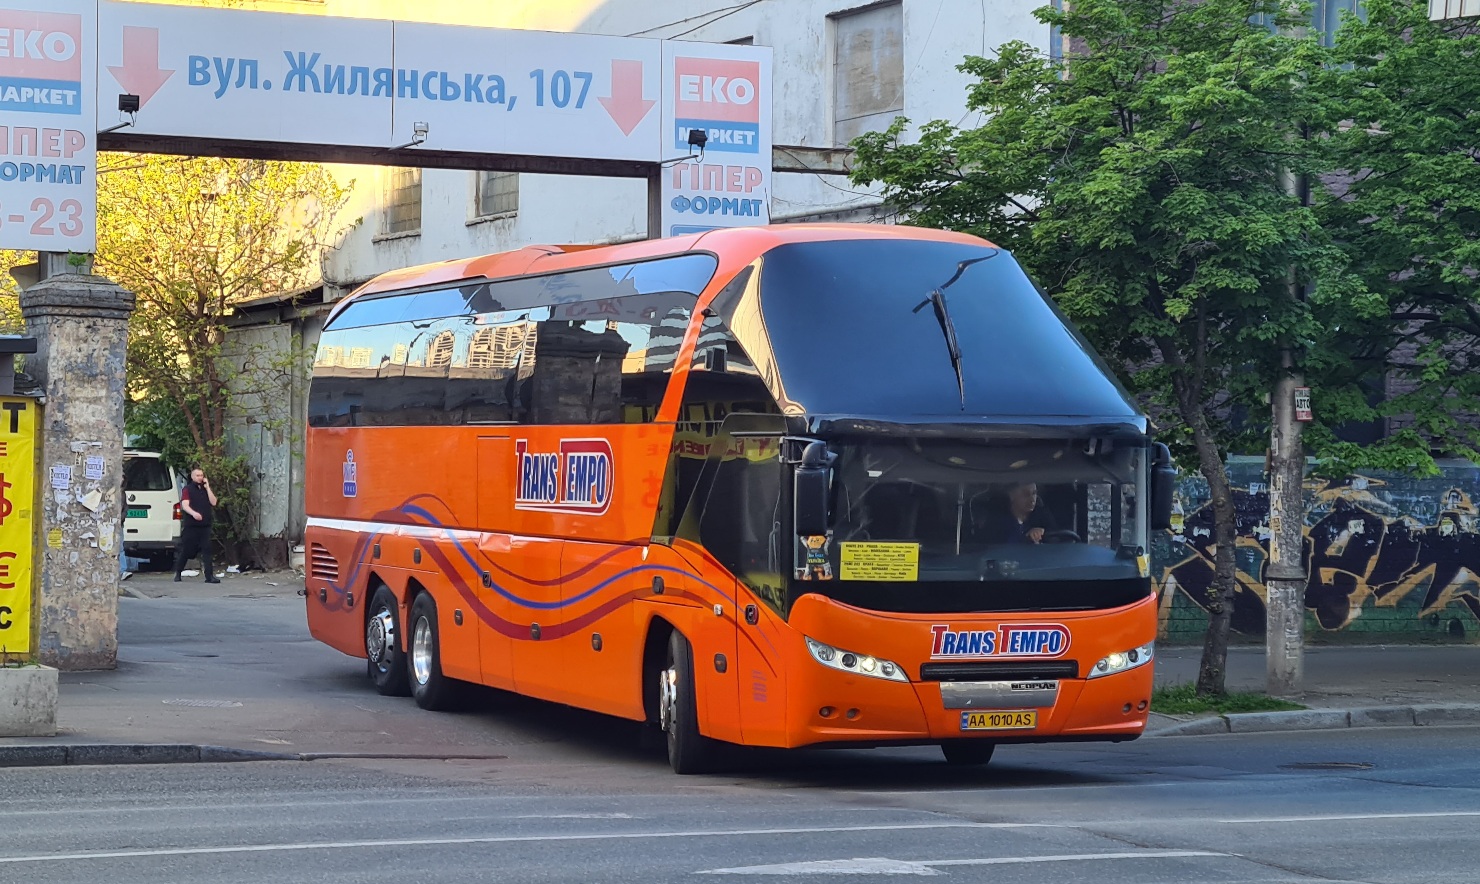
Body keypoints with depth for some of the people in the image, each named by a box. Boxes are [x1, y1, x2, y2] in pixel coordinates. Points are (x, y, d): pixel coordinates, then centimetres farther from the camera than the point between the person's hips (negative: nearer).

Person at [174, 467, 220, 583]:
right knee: (186, 550, 4)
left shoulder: (206, 489, 16)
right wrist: (193, 513, -30)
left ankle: (209, 576, -13)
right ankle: (177, 573, 21)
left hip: (205, 525, 3)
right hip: (191, 525, -3)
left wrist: (207, 487, -1)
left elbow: (213, 502, 3)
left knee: (206, 550, -7)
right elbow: (185, 505, -10)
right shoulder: (188, 489, 3)